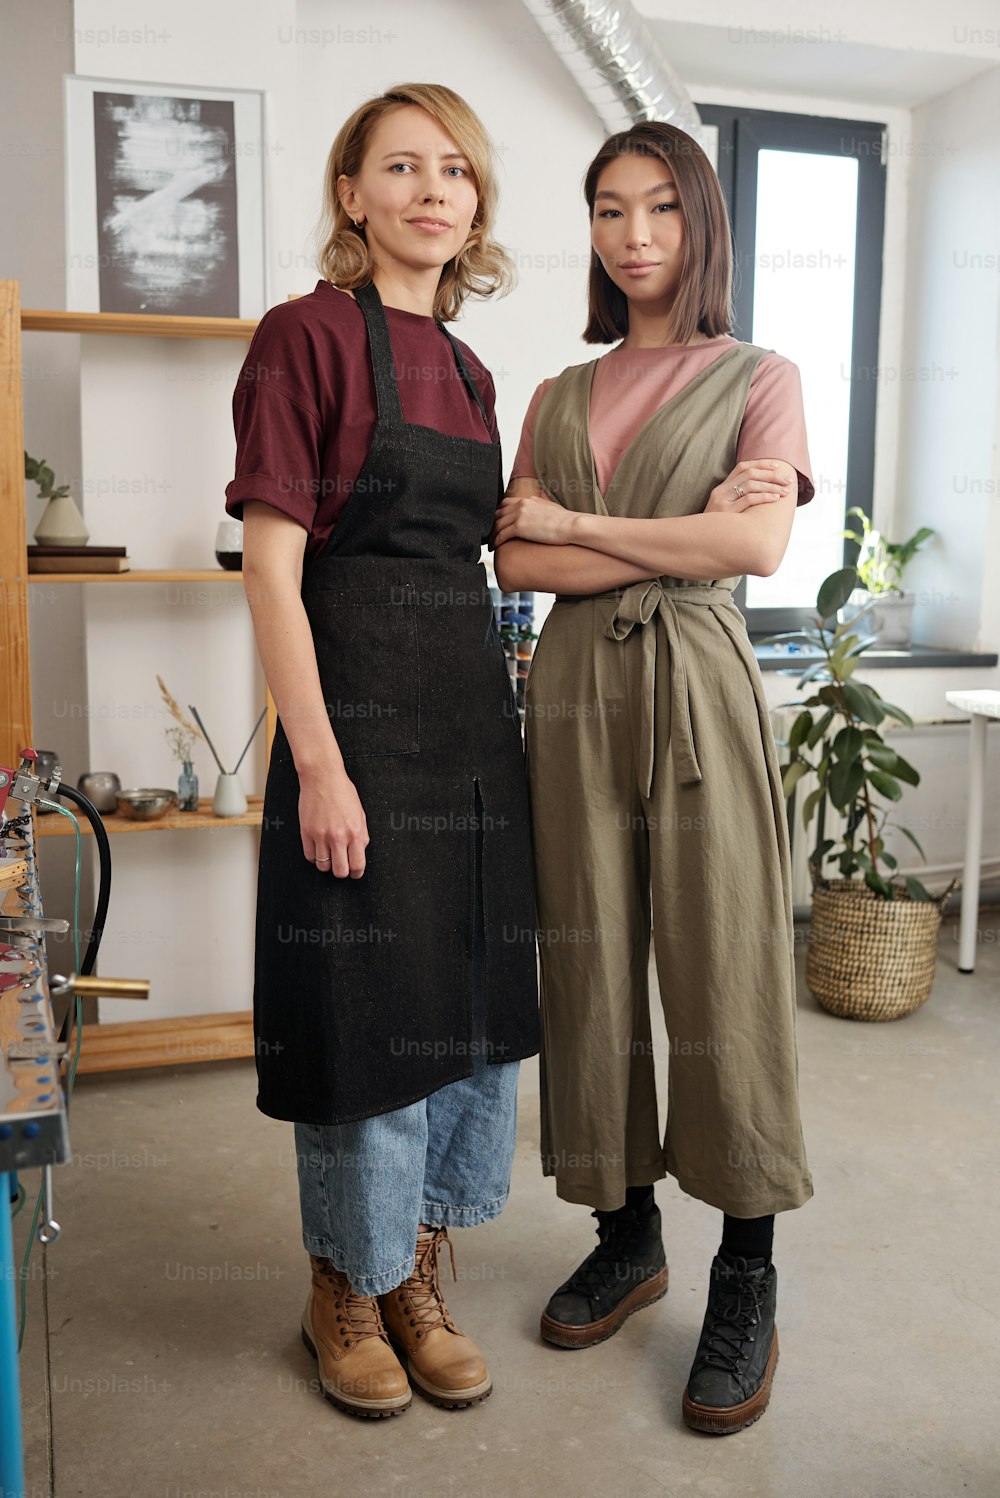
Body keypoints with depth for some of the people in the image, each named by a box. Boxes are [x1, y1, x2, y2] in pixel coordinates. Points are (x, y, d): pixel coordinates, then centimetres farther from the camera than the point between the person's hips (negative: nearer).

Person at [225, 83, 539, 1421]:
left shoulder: (469, 372, 15)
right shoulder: (309, 333, -6)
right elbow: (273, 567, -12)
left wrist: (502, 721, 13)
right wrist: (318, 762, -18)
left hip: (472, 710, 8)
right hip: (357, 702, -7)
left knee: (471, 996, 13)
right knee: (365, 1003, 3)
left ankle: (418, 1273, 33)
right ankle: (348, 1287, 28)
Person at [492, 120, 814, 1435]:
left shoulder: (757, 378, 7)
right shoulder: (558, 398, 16)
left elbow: (759, 547, -10)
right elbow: (516, 562, 3)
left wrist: (576, 522, -6)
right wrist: (682, 535, -9)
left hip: (700, 692, -3)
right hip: (576, 693, 4)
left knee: (723, 970, -1)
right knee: (593, 967, 7)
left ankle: (747, 1280, 13)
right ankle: (627, 1236, 24)